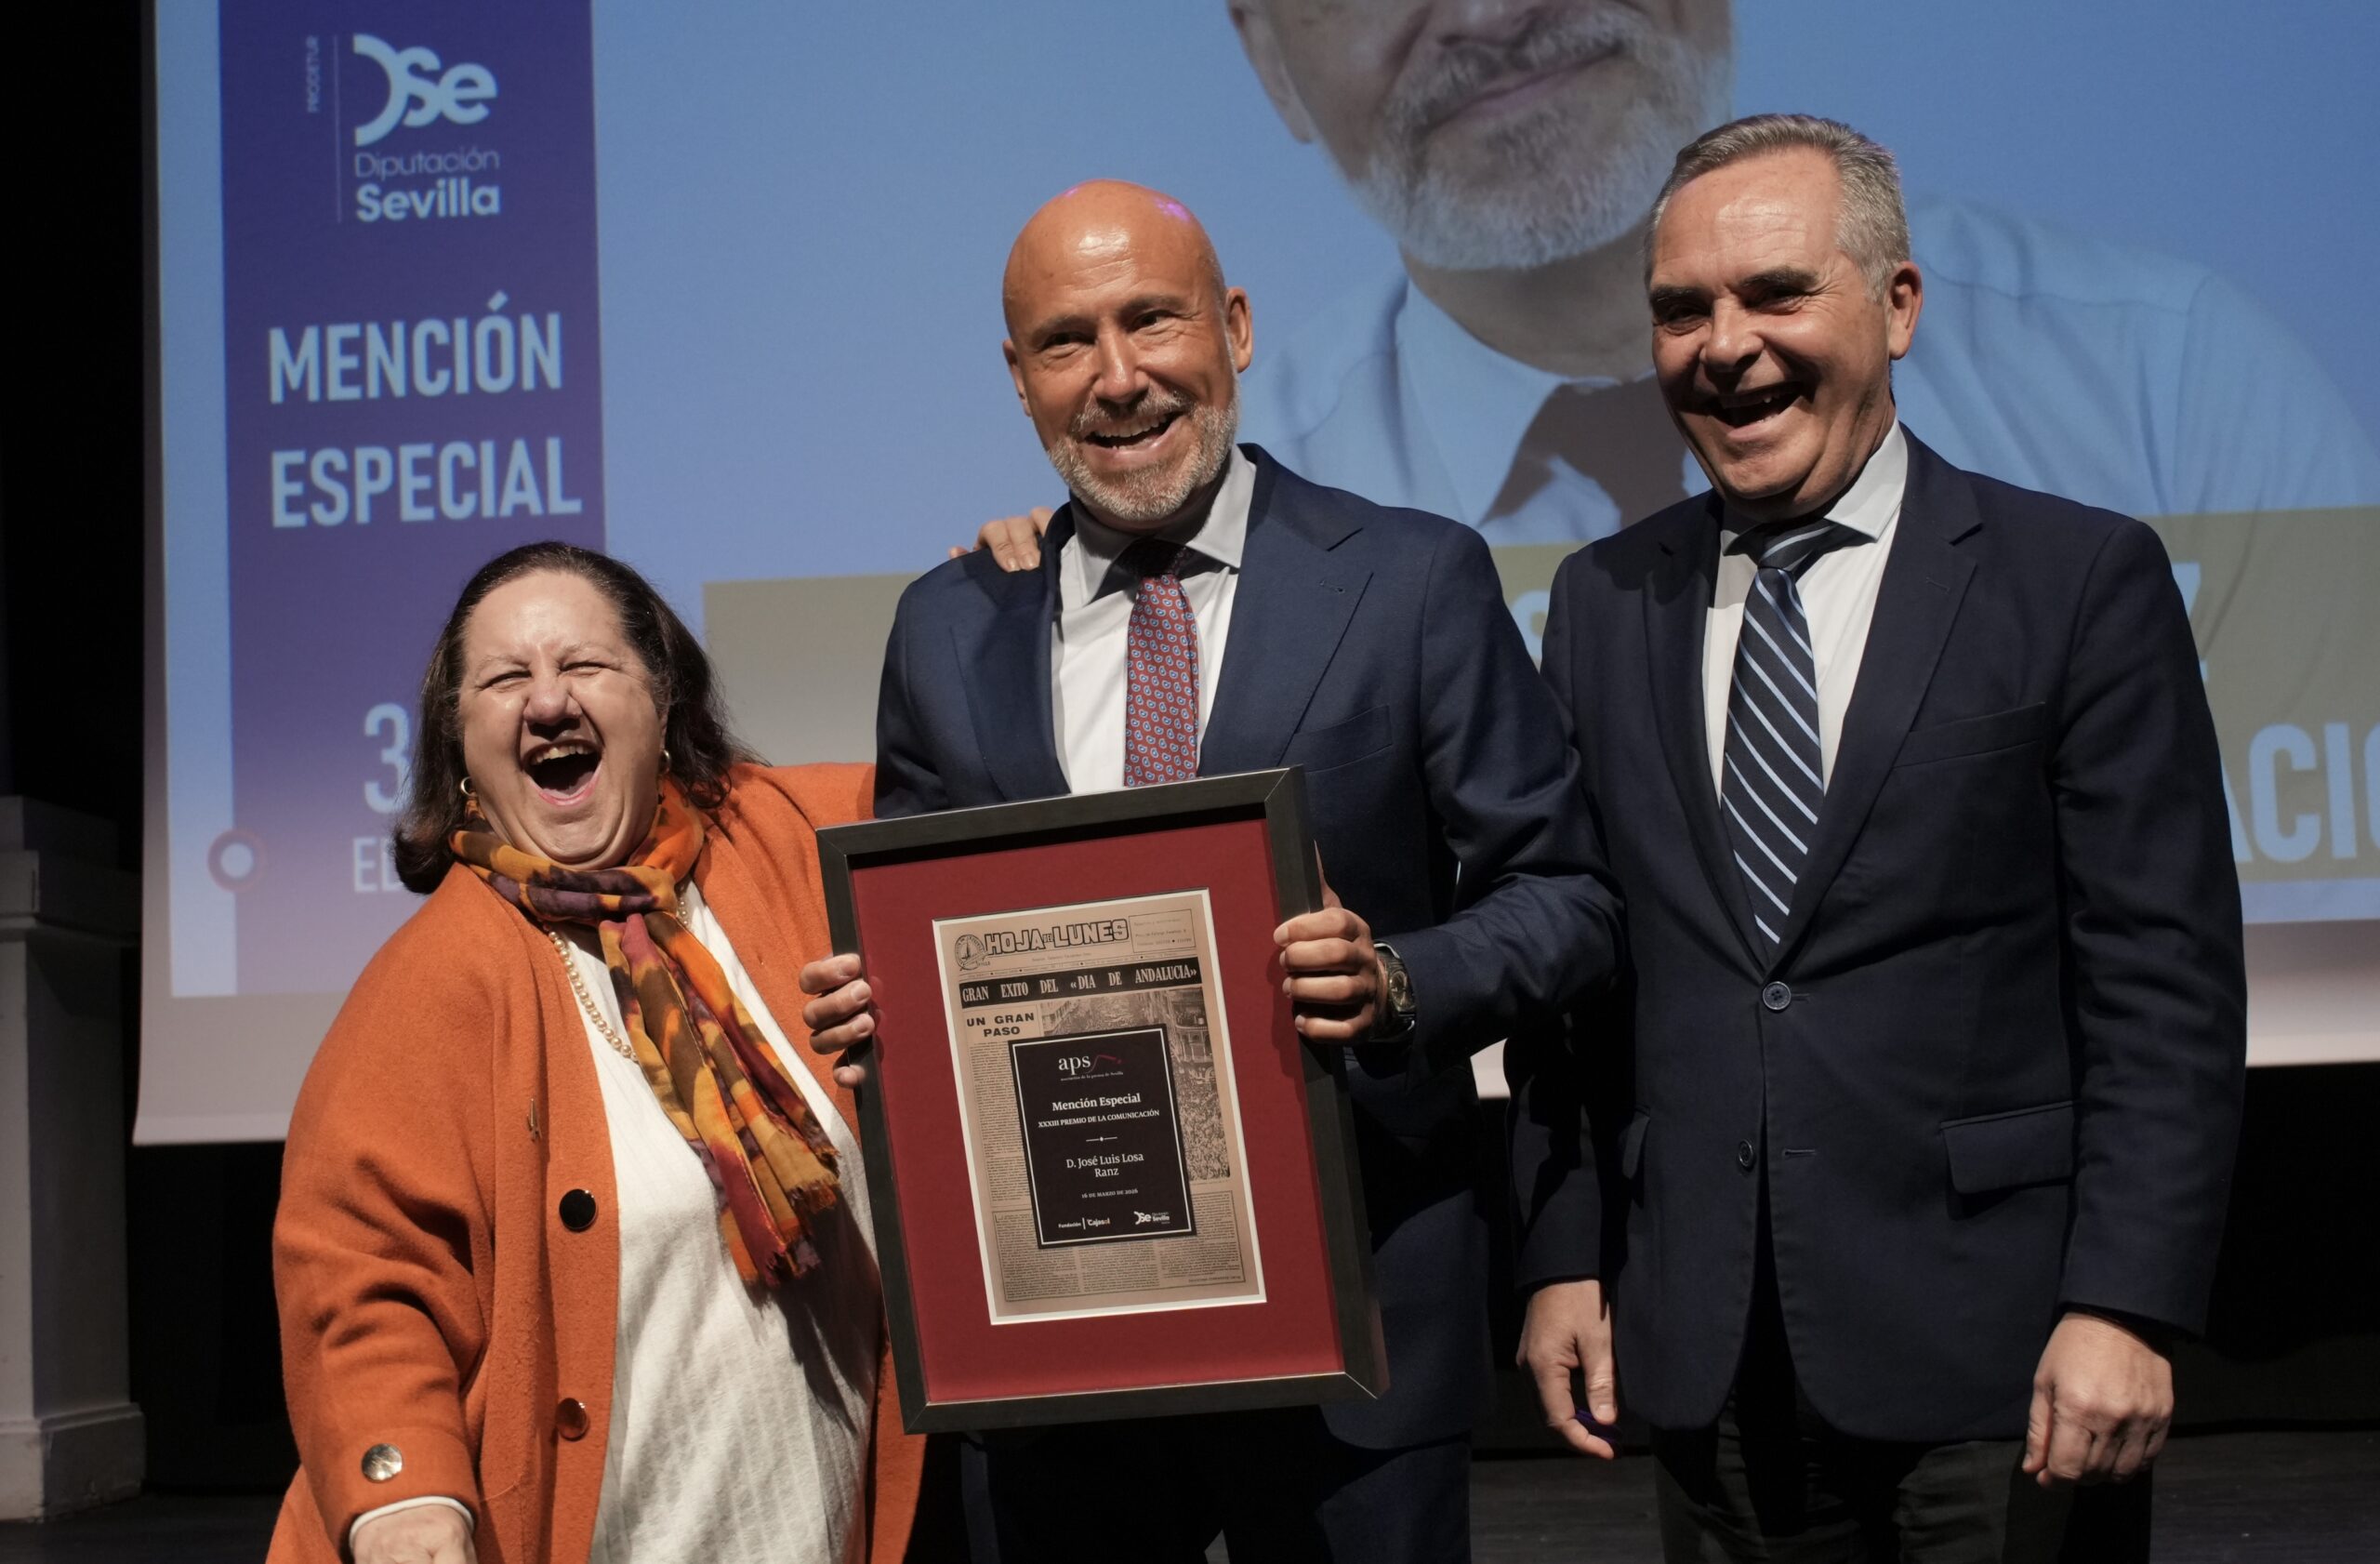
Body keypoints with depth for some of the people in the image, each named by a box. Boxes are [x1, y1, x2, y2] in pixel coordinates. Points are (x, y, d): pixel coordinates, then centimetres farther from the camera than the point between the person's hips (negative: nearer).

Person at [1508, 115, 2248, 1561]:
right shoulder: (1605, 603, 9)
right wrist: (1563, 1259, 6)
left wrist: (2128, 1306, -13)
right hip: (1706, 1358, 3)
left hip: (1992, 1347, -3)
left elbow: (2167, 986, -6)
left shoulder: (2083, 579, -3)